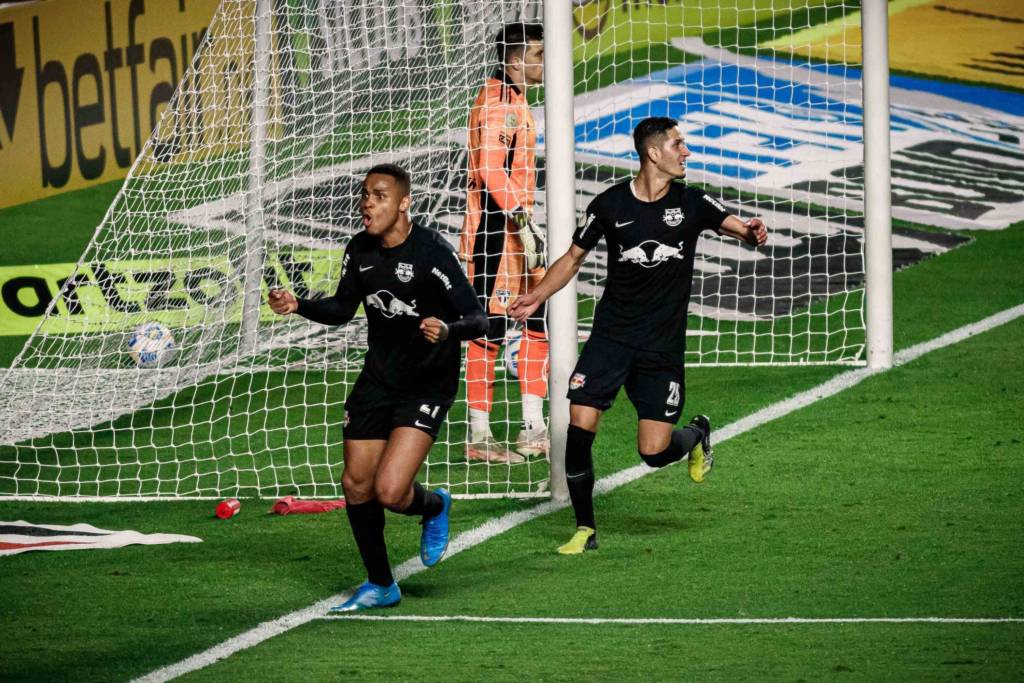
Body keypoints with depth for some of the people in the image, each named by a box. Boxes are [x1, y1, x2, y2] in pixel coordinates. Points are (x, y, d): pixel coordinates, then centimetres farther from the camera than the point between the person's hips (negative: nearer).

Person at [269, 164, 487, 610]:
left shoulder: (431, 252, -20)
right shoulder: (360, 250, -1)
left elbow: (477, 319, -22)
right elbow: (342, 309, 15)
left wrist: (448, 329, -43)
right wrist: (297, 306, -3)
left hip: (427, 385, -6)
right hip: (377, 380, 6)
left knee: (390, 491, -18)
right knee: (356, 486, 6)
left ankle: (434, 507, 20)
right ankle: (380, 585, 25)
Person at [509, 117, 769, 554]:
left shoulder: (691, 203, 0)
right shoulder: (609, 205, -2)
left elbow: (739, 228, -7)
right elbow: (574, 257, 9)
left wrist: (753, 233, -32)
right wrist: (538, 296, -4)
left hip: (663, 346, 0)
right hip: (611, 337, 0)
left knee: (654, 452, -5)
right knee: (580, 427, -13)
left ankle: (697, 433, 31)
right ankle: (585, 530, 2)